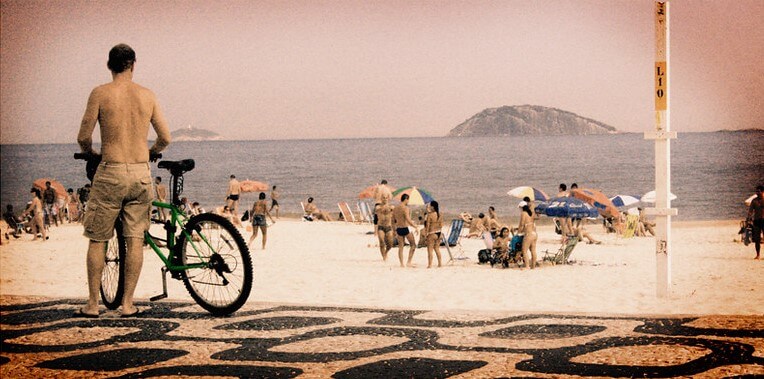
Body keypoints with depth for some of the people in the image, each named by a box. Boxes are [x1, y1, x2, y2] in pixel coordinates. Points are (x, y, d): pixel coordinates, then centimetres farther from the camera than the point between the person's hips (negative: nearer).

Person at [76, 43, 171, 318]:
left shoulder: (100, 93, -4)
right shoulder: (148, 95, 5)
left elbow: (84, 137, -4)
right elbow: (165, 138, 6)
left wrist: (90, 152, 18)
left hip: (111, 172, -2)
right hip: (141, 172, 3)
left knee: (97, 240, 7)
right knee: (135, 240, 7)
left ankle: (93, 304, 8)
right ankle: (127, 303, 8)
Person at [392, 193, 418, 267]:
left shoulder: (395, 208, 9)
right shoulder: (405, 208, -14)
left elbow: (393, 221, 16)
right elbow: (408, 220, -24)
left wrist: (395, 230, 27)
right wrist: (415, 227, -16)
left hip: (398, 229, 7)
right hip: (406, 228, -7)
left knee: (400, 247, 10)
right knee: (413, 245, 7)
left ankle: (402, 264, 10)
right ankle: (409, 262, -1)